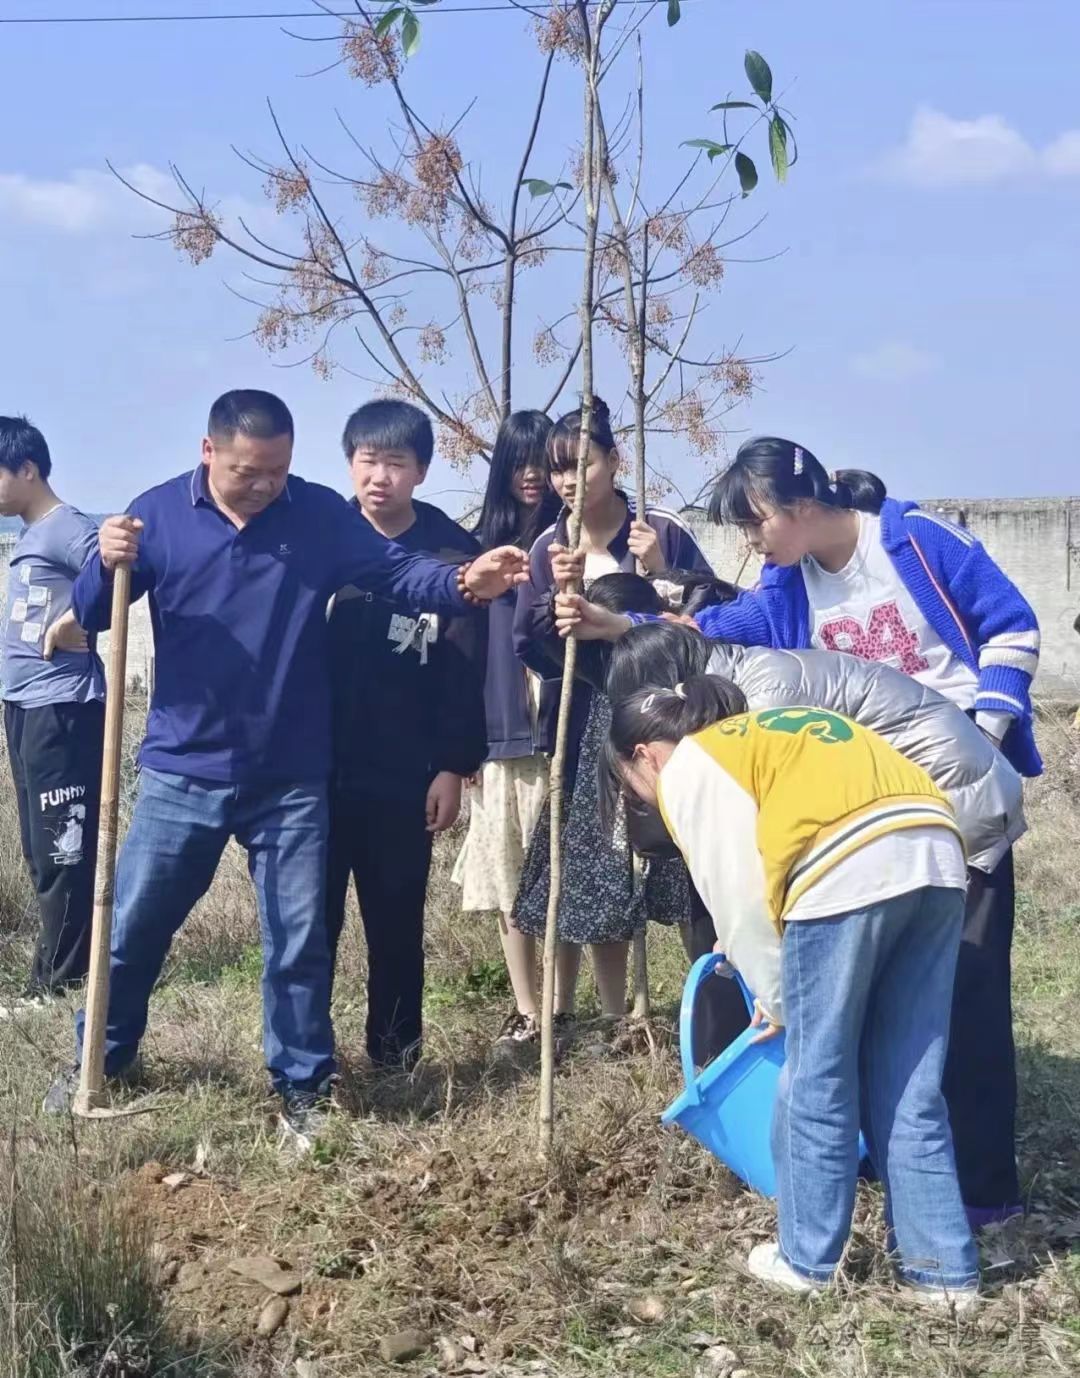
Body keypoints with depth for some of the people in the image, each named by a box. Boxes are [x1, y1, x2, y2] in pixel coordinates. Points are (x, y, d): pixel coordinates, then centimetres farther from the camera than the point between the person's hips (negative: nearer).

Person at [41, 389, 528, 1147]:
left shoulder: (322, 514, -3)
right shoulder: (159, 513, -4)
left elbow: (397, 571, -10)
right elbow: (91, 616, -2)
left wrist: (463, 582, -30)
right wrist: (109, 566, -24)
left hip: (291, 780, 0)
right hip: (183, 772, 0)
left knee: (299, 941, 6)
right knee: (132, 925, 11)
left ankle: (304, 1087, 21)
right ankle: (98, 1060, 33)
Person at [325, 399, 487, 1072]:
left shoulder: (453, 553, -2)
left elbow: (465, 671, -3)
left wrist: (453, 767, -7)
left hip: (404, 775, -1)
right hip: (317, 766, 1)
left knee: (396, 923, 9)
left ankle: (395, 1054, 23)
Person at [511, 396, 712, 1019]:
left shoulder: (662, 528, -4)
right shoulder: (548, 547, 6)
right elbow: (534, 652, 2)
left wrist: (662, 575, -18)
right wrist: (559, 595, -14)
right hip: (589, 731, 3)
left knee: (687, 876, -6)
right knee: (594, 884, 6)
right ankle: (618, 1024, 19)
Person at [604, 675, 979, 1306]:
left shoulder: (689, 767, 13)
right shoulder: (775, 730, 35)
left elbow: (740, 897, 6)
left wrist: (775, 994, 18)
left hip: (850, 874, -7)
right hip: (937, 857, 8)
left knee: (818, 1082, 9)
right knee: (910, 1090, 15)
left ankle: (807, 1259, 22)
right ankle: (941, 1266, 20)